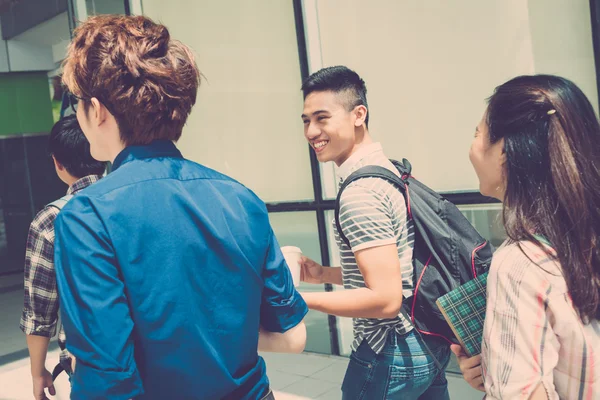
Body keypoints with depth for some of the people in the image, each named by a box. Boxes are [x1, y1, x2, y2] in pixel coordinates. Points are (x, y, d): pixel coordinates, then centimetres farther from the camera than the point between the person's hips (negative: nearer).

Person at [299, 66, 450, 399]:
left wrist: (300, 299, -20)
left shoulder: (360, 191, -23)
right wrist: (326, 274, 8)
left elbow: (385, 299, -26)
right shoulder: (389, 168, 6)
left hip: (391, 356, -9)